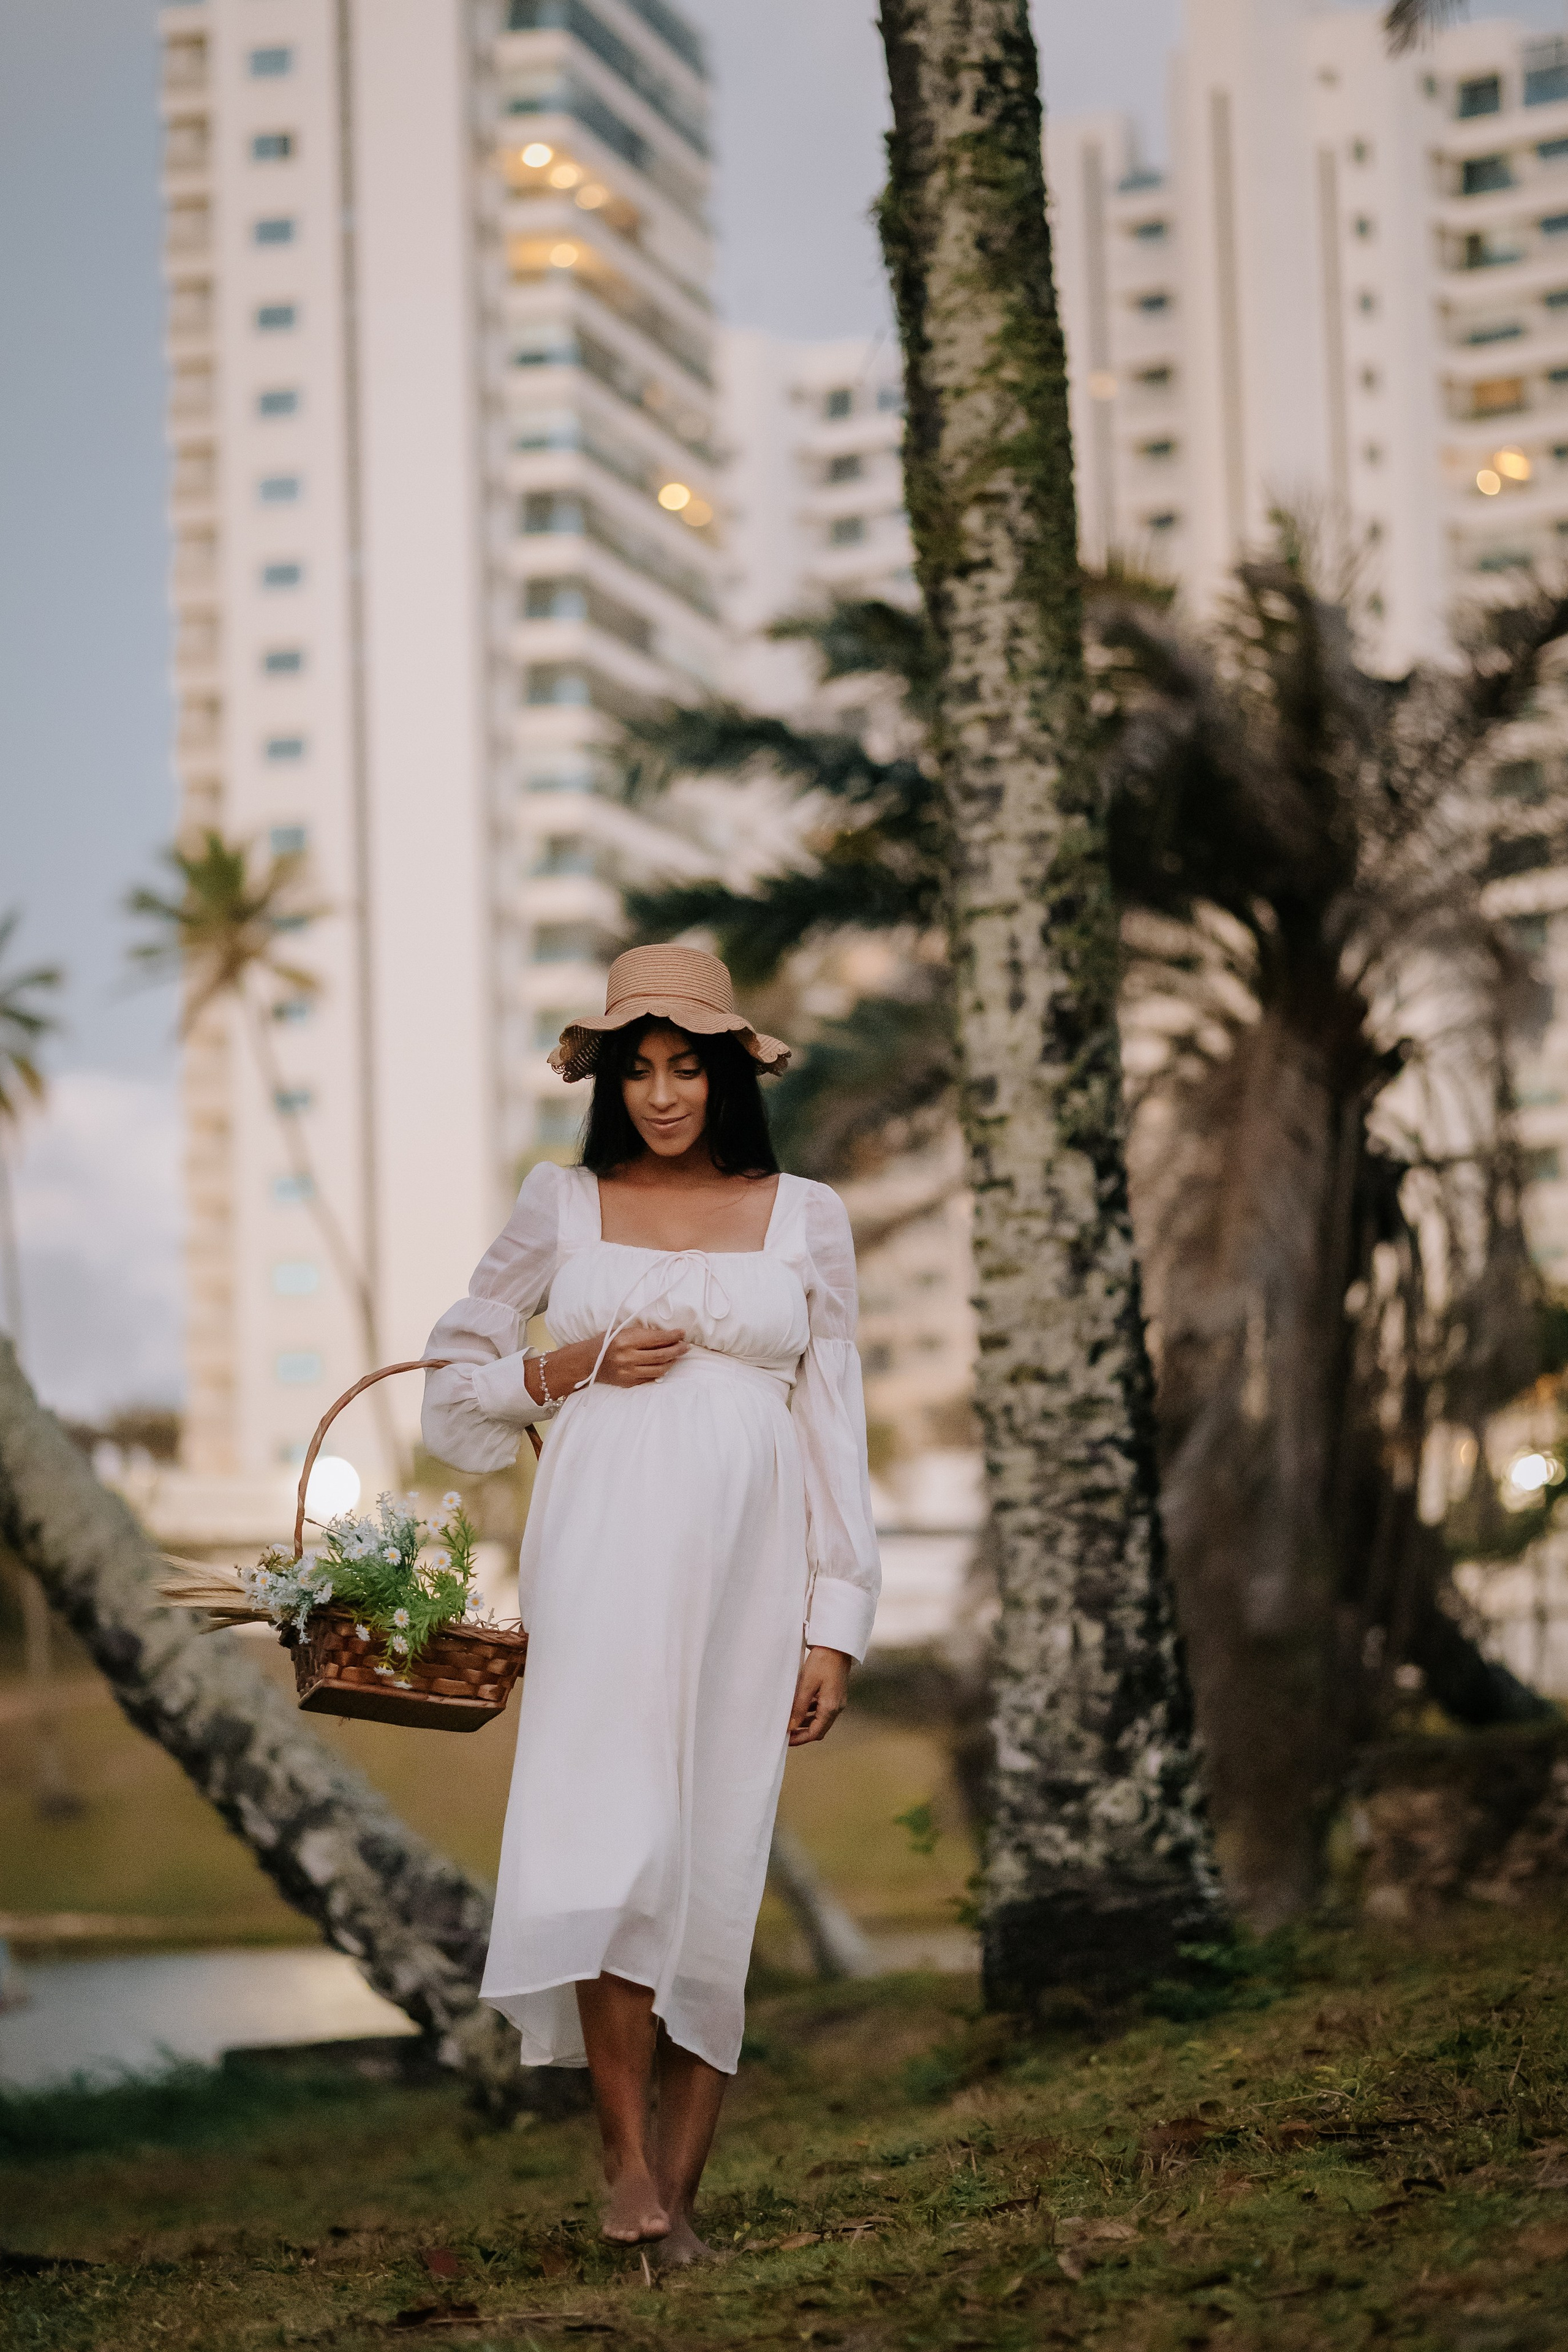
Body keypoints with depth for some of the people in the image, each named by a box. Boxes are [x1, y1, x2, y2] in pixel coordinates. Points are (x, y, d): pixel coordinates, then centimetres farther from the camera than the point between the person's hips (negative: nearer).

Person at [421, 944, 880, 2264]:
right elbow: (461, 1372, 18)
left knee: (718, 1863, -1)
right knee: (607, 1841, -16)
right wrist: (569, 1369, -2)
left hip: (746, 1567, 1)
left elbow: (837, 1425, 9)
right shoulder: (563, 1205, 10)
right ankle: (628, 2159, -11)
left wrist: (836, 1623, 3)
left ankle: (681, 2186, 4)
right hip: (604, 1559, -1)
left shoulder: (806, 1218, 10)